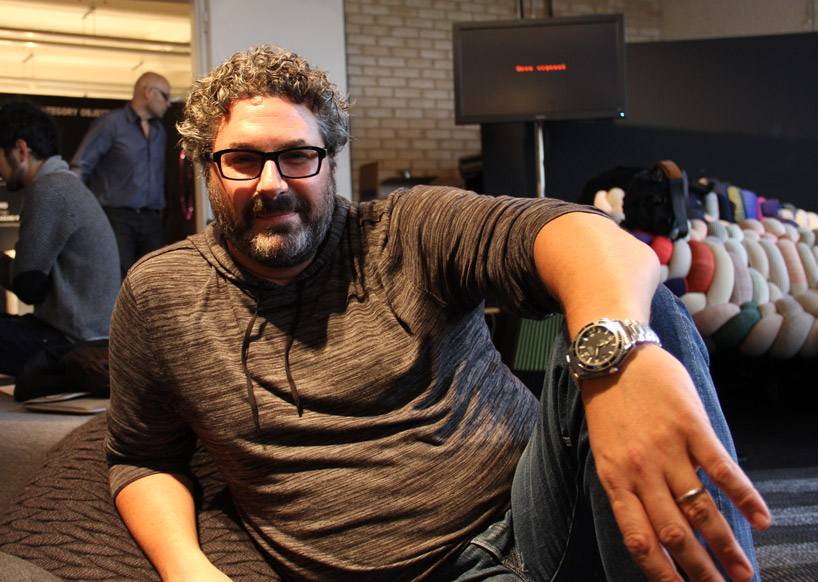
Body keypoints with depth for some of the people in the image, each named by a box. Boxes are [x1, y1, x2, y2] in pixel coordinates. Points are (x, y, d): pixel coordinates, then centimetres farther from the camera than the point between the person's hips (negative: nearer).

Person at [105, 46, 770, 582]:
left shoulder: (410, 233, -1)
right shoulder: (157, 297, 7)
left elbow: (555, 230, -21)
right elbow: (143, 458, 19)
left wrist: (617, 342, -45)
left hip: (537, 513, 3)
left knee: (642, 311, -26)